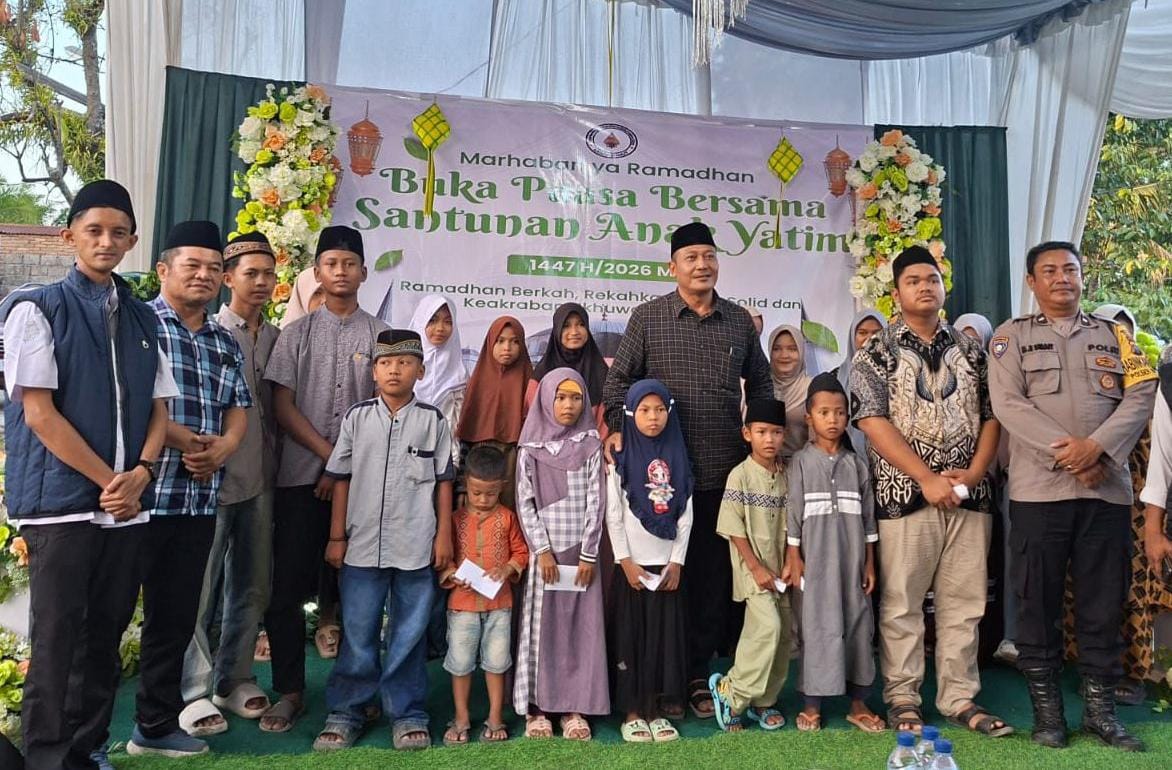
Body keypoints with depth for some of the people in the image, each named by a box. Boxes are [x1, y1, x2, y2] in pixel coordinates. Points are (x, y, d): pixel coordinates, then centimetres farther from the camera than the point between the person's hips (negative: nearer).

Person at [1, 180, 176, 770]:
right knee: (57, 640, 0)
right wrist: (106, 481, -11)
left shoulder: (142, 318, 13)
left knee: (106, 636, 11)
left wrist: (140, 473, -6)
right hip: (61, 502, -5)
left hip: (128, 502, 5)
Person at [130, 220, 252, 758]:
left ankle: (157, 725, 26)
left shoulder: (225, 343, 18)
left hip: (199, 499, 6)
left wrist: (223, 446, -7)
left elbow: (240, 406, 14)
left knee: (176, 617, 13)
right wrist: (185, 440, -16)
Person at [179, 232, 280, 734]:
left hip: (260, 478, 5)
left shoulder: (276, 338, 11)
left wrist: (275, 460, 12)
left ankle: (234, 679, 26)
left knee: (253, 584, 12)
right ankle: (195, 690, 11)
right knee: (203, 585, -1)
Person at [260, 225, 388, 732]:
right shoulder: (297, 334, 8)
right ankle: (290, 691, 13)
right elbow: (282, 405, 2)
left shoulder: (379, 335, 7)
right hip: (301, 478, 1)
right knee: (287, 585, 1)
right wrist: (330, 455, -8)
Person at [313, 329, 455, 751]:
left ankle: (407, 713, 21)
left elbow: (443, 481, 4)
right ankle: (345, 712, 22)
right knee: (357, 634, 8)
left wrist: (443, 535, 1)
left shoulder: (433, 420, 1)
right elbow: (341, 478, 6)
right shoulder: (357, 417, 4)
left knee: (409, 634, 8)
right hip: (363, 544, 1)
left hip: (416, 546, -1)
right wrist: (336, 536, 4)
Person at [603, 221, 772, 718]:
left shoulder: (739, 321, 10)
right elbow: (619, 380, 1)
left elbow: (760, 384, 19)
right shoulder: (647, 318, 1)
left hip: (724, 471, 3)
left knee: (713, 575, 7)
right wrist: (618, 429, -12)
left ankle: (698, 674, 21)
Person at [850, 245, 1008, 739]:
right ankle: (902, 699, 14)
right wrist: (929, 479, -14)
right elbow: (873, 422, -9)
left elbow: (991, 416, 10)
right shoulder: (877, 353, 0)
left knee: (964, 602, 9)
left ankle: (960, 699, 20)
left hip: (969, 494, 4)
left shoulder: (970, 350, 12)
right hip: (906, 494, -3)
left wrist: (973, 472, -6)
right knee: (901, 604, 2)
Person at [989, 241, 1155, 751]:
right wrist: (1065, 450, -15)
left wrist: (1097, 447, -13)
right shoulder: (1012, 336, 8)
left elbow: (1141, 395, 3)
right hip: (1039, 488, -2)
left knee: (1104, 603, 6)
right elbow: (1008, 403, -5)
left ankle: (1100, 708, 16)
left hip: (1108, 488, 2)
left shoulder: (1114, 335, 16)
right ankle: (1046, 708, 12)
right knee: (1038, 601, 2)